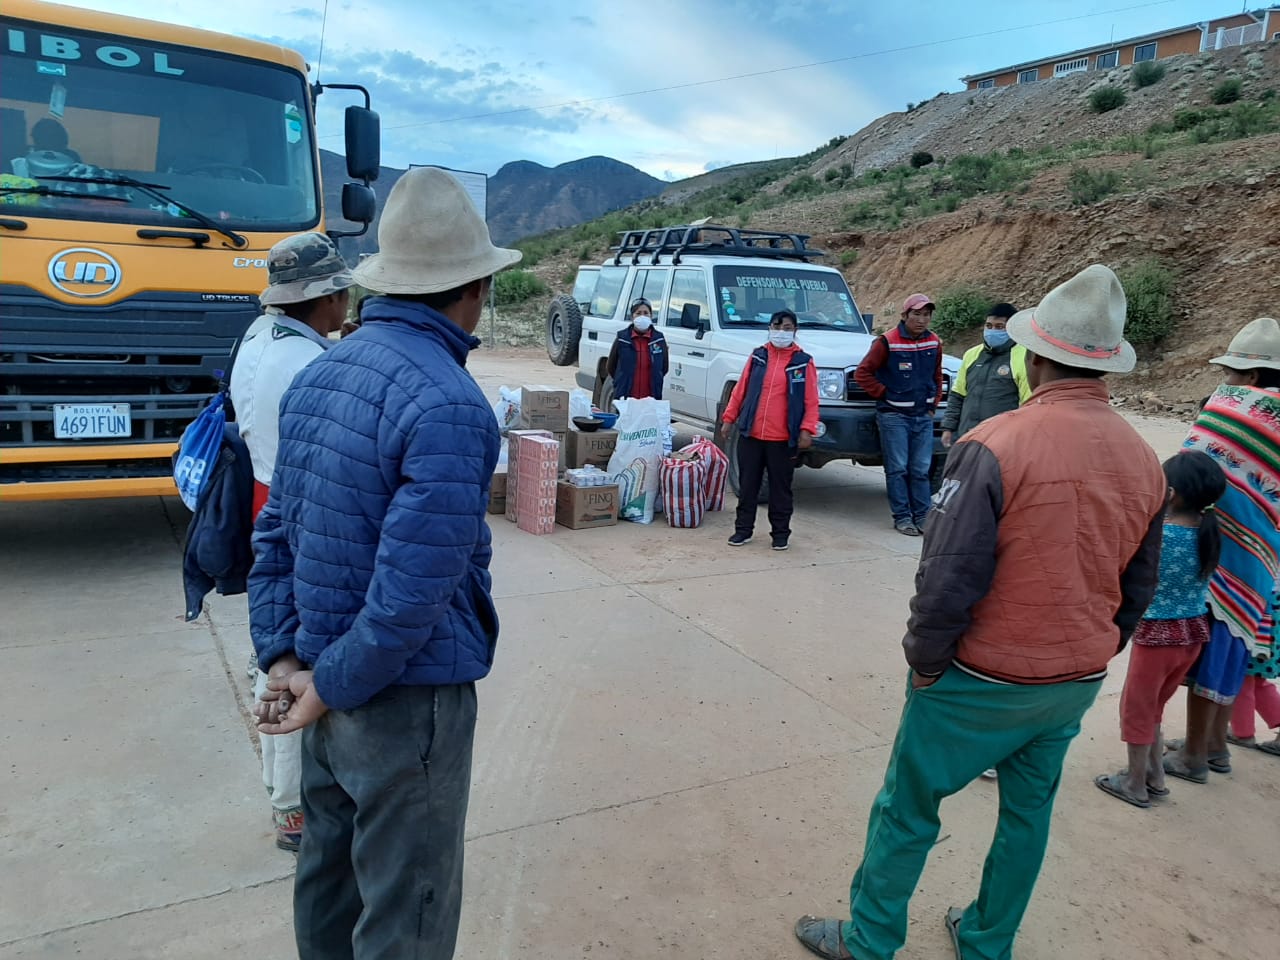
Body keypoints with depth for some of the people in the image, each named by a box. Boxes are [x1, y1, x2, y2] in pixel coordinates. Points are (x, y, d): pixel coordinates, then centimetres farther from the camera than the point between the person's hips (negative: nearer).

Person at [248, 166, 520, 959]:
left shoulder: (317, 376, 4)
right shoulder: (448, 404, -23)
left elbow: (276, 533, 6)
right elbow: (414, 589, -25)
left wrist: (283, 655, 4)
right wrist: (333, 687, -12)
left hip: (331, 680, 8)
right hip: (408, 696, -8)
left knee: (329, 872, 24)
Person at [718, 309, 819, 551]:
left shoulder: (803, 361, 0)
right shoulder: (757, 356, 8)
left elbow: (811, 401, -3)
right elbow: (741, 389, 10)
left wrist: (807, 429, -13)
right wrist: (729, 418, 6)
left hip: (783, 439, -2)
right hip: (750, 434, 2)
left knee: (780, 488, 6)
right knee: (747, 485, 9)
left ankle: (781, 533, 18)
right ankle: (743, 529, 20)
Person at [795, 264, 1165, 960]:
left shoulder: (995, 446, -23)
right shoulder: (1144, 462, 0)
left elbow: (948, 578, -23)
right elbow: (1137, 588, 10)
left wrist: (925, 658, -8)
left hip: (981, 682, -6)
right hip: (1078, 683, 7)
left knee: (906, 809, 10)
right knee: (1028, 813, 22)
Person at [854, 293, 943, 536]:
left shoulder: (934, 343, 8)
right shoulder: (887, 342, -9)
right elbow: (863, 373, -6)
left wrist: (934, 404, 13)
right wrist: (884, 394, -5)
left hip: (923, 416, 5)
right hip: (894, 416, -4)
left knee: (921, 469, 6)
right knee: (897, 468, -2)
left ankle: (922, 516, 13)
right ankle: (902, 517, 6)